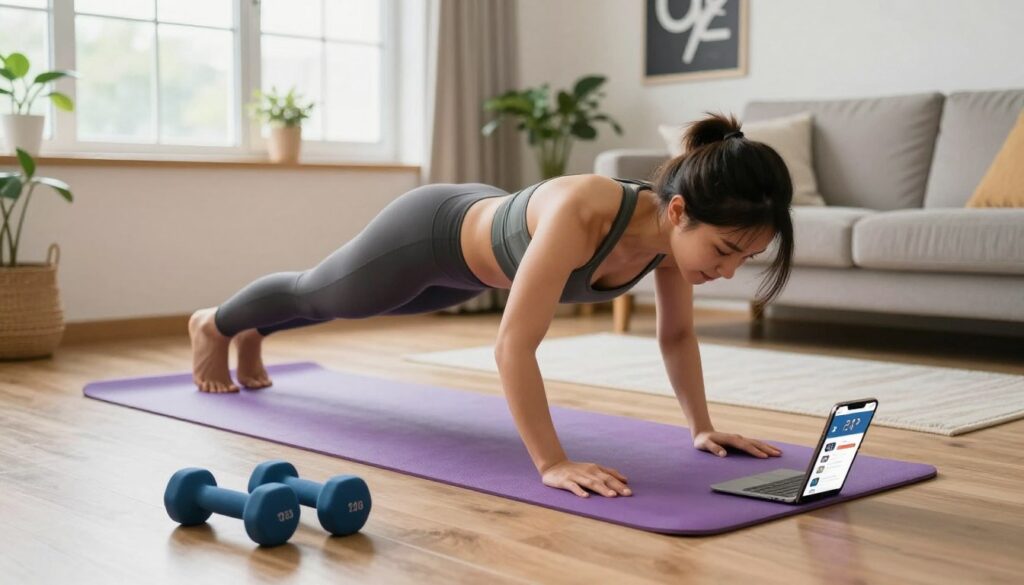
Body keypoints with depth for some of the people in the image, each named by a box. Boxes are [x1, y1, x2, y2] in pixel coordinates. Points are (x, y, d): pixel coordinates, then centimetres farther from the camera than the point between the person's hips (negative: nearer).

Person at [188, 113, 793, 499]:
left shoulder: (675, 230, -26)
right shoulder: (582, 212, -48)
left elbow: (677, 334, -8)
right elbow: (515, 345, -46)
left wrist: (702, 427, -12)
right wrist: (552, 463, -46)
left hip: (481, 233, 7)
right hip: (431, 233, -6)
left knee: (334, 304, 34)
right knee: (317, 294, 25)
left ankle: (254, 333, 67)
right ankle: (215, 325, 59)